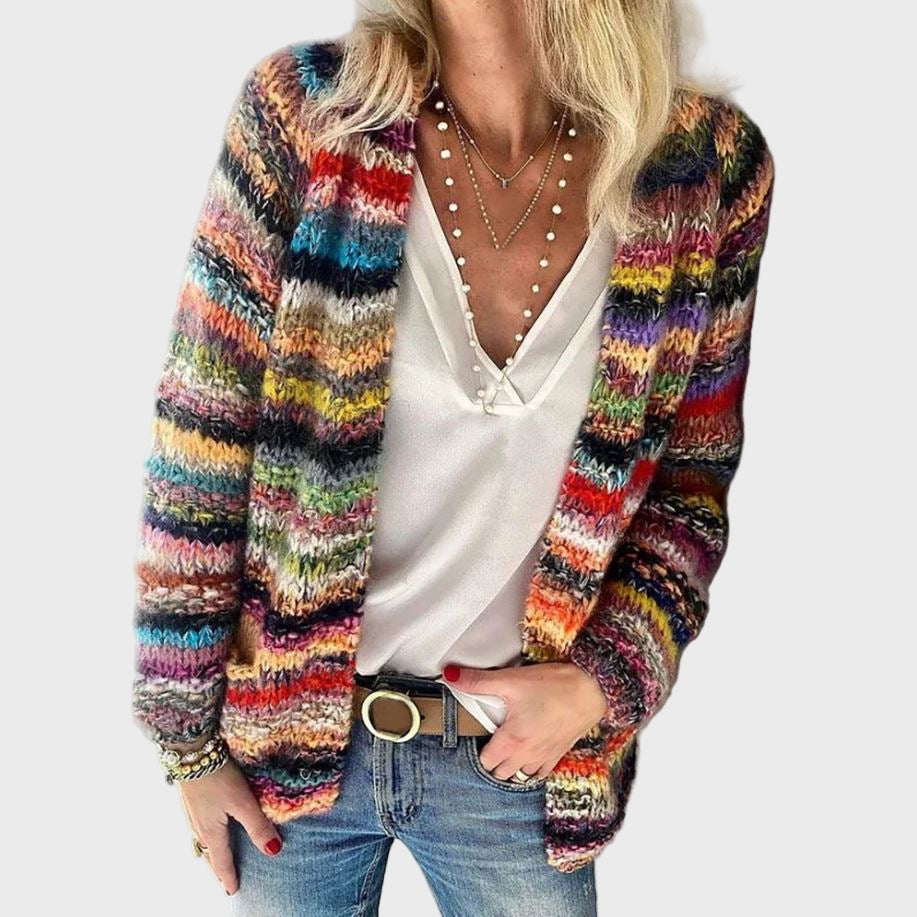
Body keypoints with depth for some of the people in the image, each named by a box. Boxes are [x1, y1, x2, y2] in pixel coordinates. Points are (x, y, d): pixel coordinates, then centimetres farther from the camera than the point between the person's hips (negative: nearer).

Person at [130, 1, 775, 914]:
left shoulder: (710, 166, -10)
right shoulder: (303, 110, -14)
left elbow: (692, 472, 2)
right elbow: (201, 443, -10)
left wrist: (607, 683, -10)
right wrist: (186, 735, -5)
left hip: (522, 750, 1)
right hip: (289, 725, 0)